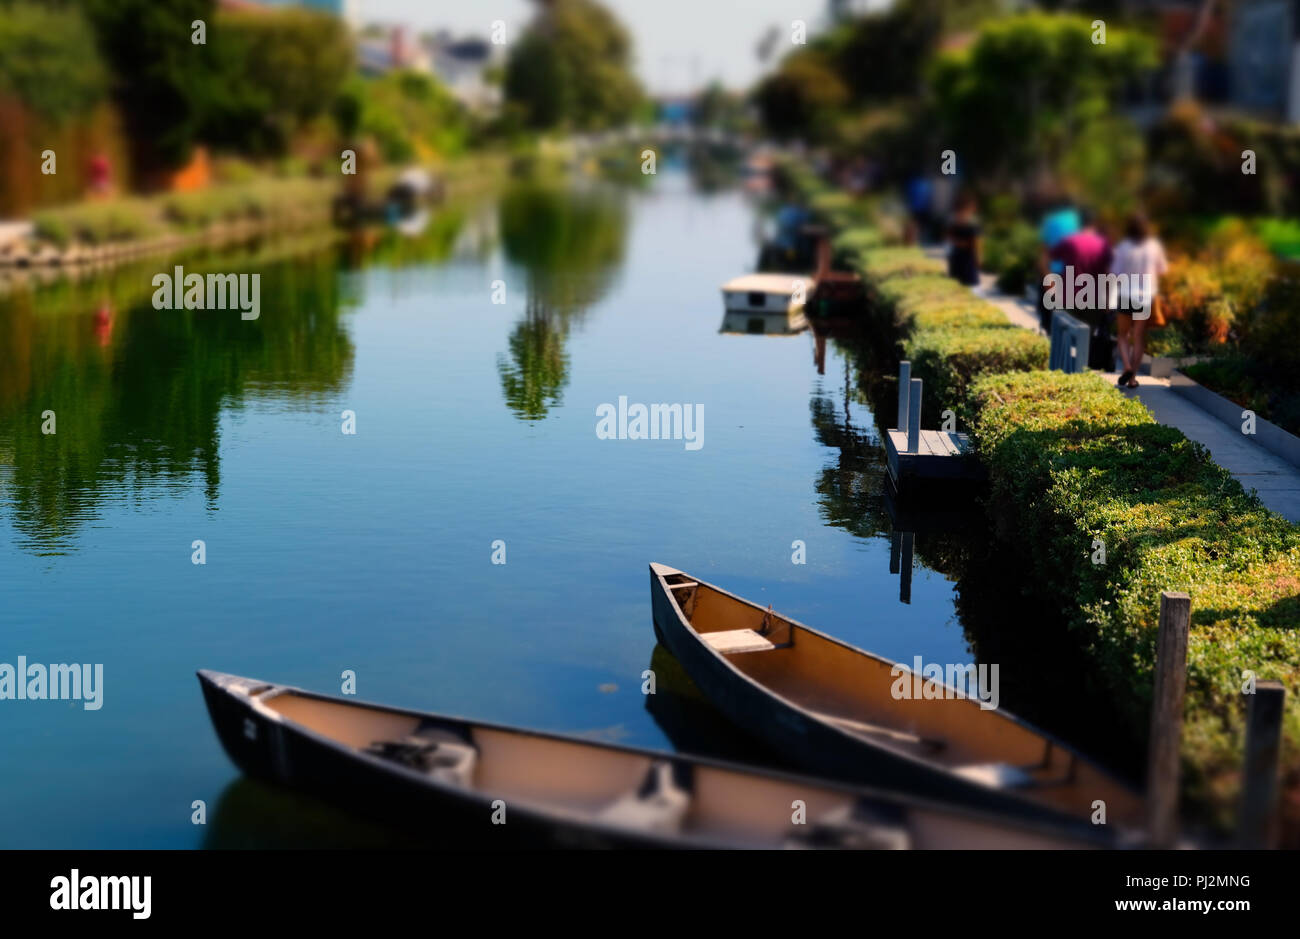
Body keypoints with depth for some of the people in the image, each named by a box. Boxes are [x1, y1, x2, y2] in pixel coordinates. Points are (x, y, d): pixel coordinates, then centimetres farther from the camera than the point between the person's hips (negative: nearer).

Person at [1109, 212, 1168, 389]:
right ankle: (1133, 377, 7)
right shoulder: (1154, 246, -4)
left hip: (1126, 296, -2)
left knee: (1124, 335, 13)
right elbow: (1162, 269, 7)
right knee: (1139, 338, 10)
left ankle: (1127, 367, -10)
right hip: (1147, 296, 2)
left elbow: (1115, 273, -11)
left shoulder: (1123, 248, -11)